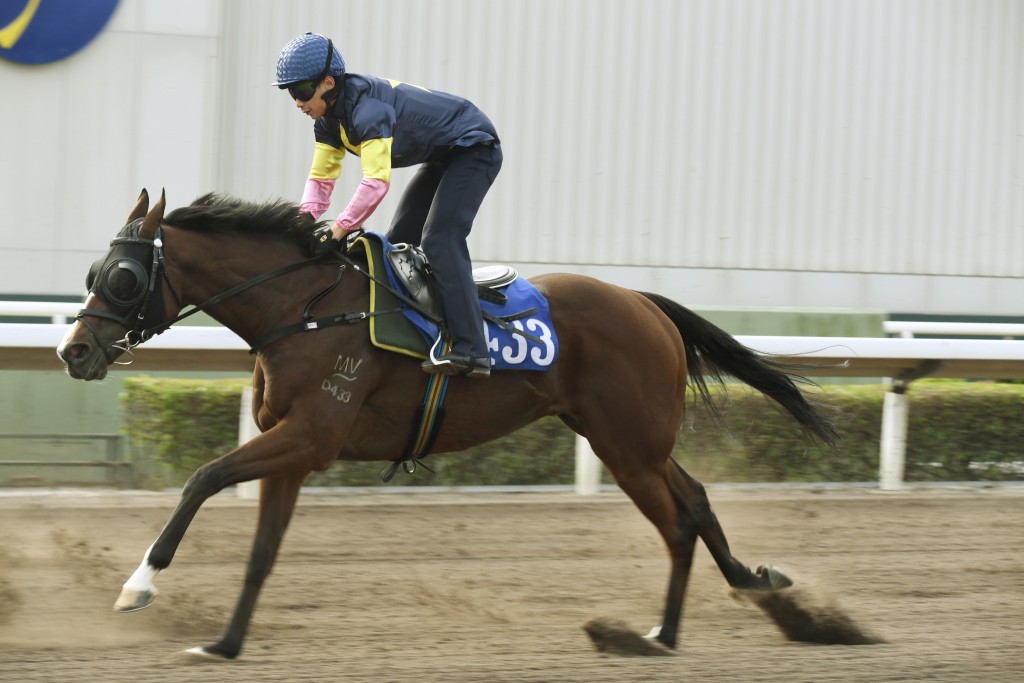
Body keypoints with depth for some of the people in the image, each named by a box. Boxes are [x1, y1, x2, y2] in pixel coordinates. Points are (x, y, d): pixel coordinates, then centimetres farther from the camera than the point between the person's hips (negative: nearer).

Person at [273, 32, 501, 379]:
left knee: (440, 240, -23)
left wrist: (338, 229, -39)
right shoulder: (329, 119, -1)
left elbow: (376, 181, -39)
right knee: (399, 241, 9)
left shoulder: (367, 107, -32)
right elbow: (321, 178, 2)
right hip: (442, 158, 11)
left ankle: (470, 350, -32)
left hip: (474, 148, -11)